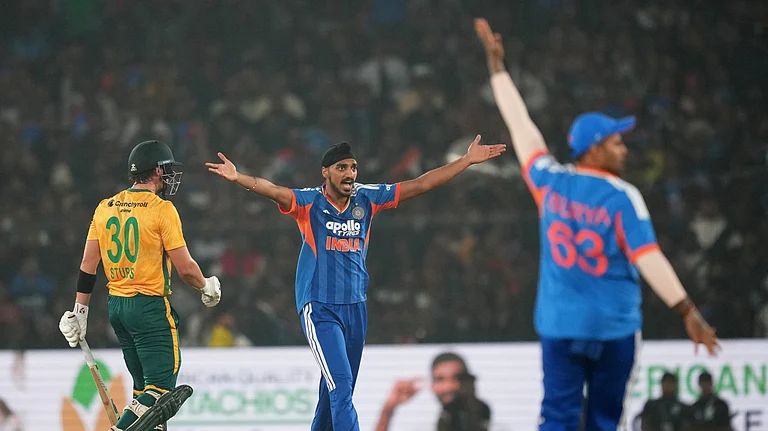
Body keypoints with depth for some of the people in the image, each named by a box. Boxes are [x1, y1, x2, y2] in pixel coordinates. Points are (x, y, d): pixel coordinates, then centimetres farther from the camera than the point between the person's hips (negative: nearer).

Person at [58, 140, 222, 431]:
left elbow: (88, 265, 8)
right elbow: (185, 268, -12)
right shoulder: (161, 209, -11)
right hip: (150, 306, -8)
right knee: (161, 388, -7)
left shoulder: (105, 208, 8)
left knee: (145, 384, 16)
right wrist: (207, 287, 7)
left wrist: (79, 311, 13)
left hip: (116, 306, 8)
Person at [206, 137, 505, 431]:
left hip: (356, 307, 5)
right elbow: (273, 191, -24)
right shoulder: (309, 202, -6)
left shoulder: (366, 199, 6)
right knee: (340, 385, -16)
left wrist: (467, 161, 6)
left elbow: (420, 185, 8)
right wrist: (238, 178, -43)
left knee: (337, 391, 11)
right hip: (319, 308, -5)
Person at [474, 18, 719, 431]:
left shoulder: (549, 181, 1)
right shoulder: (622, 197, -11)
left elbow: (519, 123, 10)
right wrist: (687, 311, -20)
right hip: (613, 328, -3)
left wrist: (497, 64, 20)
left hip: (558, 326, 3)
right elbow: (648, 258, -19)